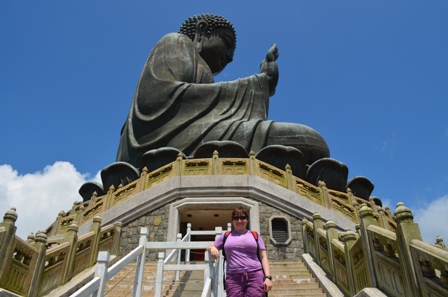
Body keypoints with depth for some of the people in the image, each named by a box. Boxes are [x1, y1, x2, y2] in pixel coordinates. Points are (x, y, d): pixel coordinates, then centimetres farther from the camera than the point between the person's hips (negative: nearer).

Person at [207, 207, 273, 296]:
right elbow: (210, 246, 27)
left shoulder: (255, 235, 16)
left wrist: (268, 277, -3)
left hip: (255, 276, -1)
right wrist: (212, 248, 2)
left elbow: (263, 257, 10)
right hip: (233, 278, 1)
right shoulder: (226, 236, 19)